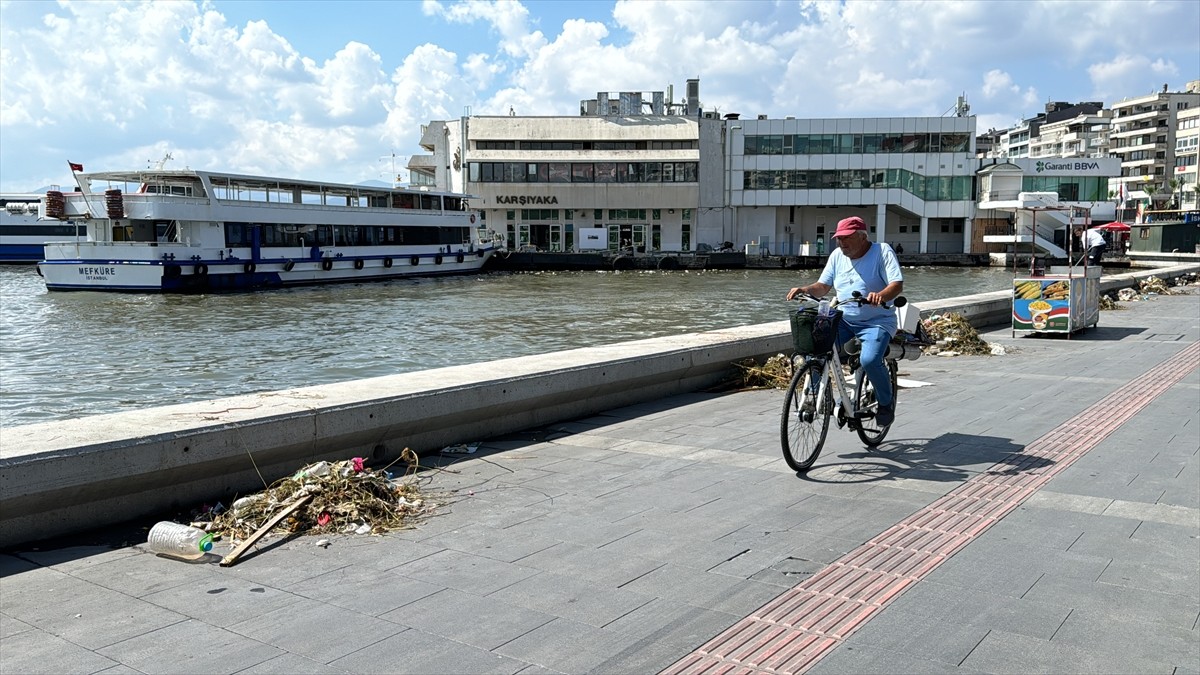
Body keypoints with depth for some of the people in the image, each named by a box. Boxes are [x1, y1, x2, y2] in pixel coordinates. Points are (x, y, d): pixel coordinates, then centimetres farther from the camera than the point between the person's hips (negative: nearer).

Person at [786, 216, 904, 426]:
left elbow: (897, 285, -17)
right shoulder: (837, 255, 9)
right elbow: (823, 286, 10)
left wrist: (880, 296, -38)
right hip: (843, 320, 5)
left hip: (876, 322, -5)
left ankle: (886, 403, -1)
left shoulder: (882, 252, -7)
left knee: (869, 360, -29)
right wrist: (804, 289, -11)